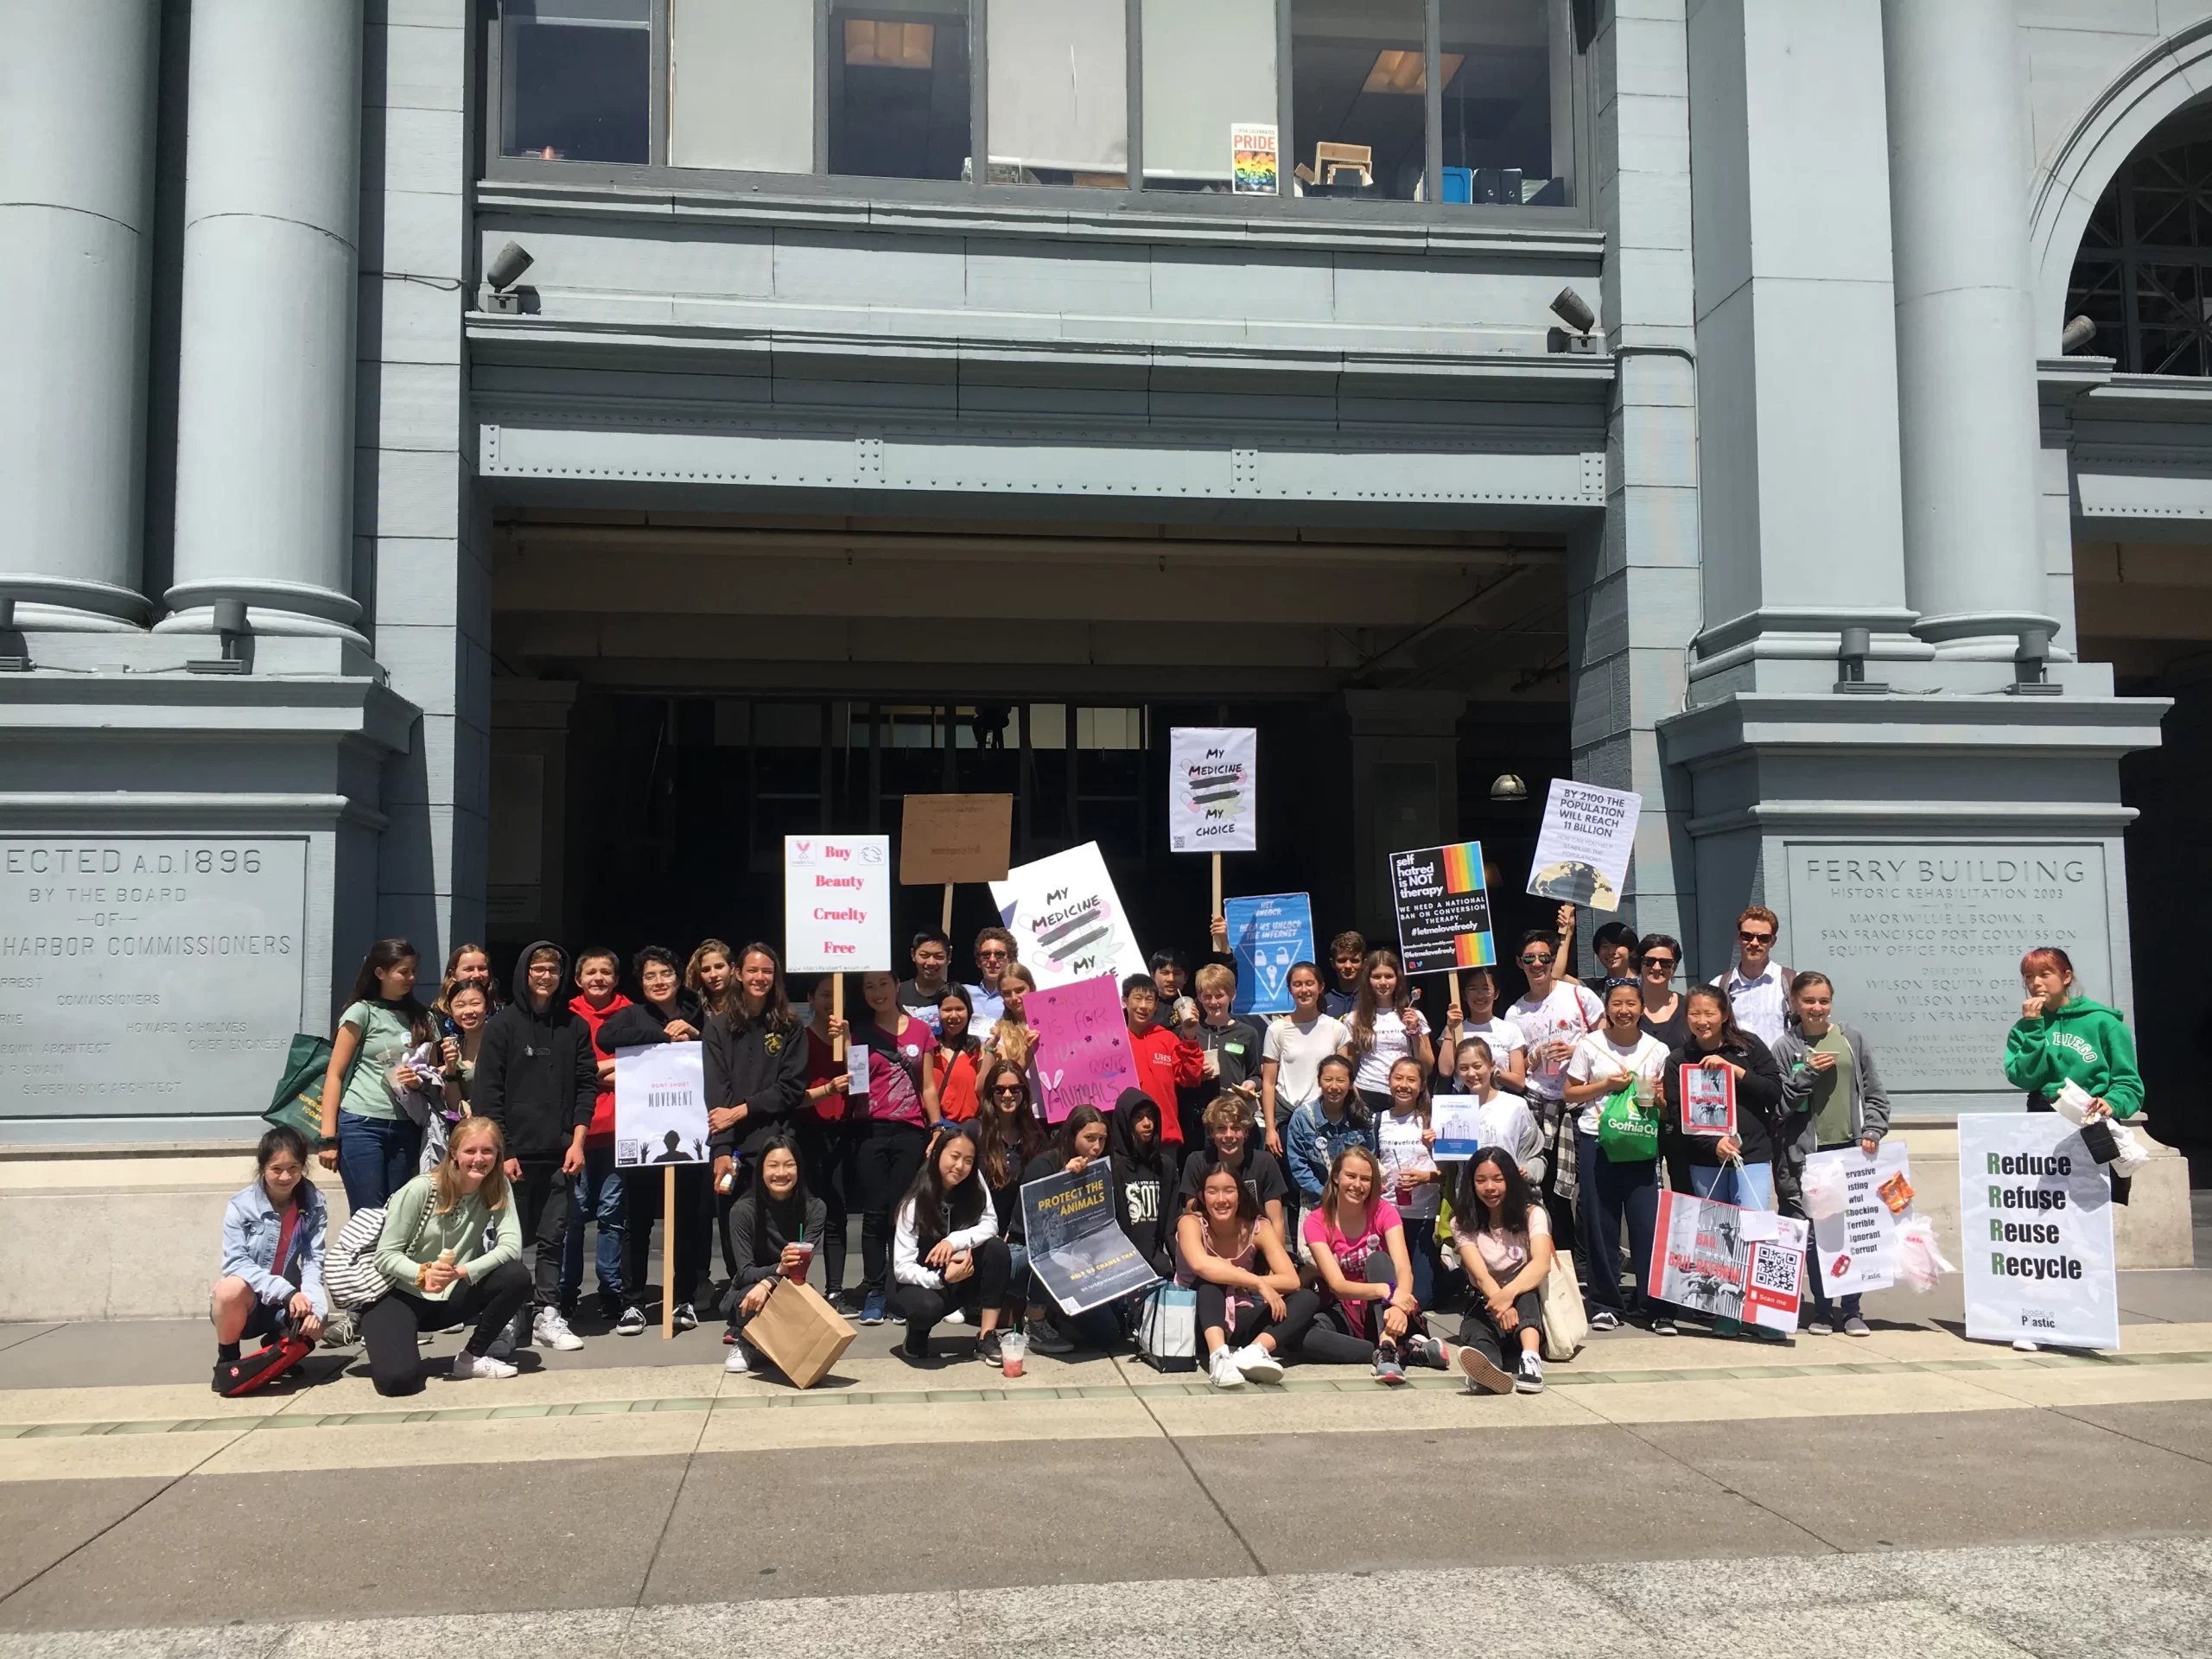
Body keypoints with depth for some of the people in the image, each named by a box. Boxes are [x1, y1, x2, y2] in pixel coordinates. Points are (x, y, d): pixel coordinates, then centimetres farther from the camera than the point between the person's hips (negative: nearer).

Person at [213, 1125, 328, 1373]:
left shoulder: (314, 1204, -5)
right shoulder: (241, 1205, -14)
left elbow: (313, 1261, -11)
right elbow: (235, 1262, -21)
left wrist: (313, 1306, -30)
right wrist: (286, 1292, -31)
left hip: (286, 1306, 2)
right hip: (243, 1304, -2)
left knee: (314, 1324, -29)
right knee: (231, 1287, -36)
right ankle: (227, 1359, -7)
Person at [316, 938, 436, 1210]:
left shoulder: (421, 1017, 14)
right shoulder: (362, 1012, 0)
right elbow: (334, 1075, -2)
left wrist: (421, 1080, -6)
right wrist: (328, 1137, -9)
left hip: (406, 1129, 5)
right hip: (362, 1126, -5)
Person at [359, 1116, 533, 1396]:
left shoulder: (498, 1188, -7)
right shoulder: (421, 1189, -18)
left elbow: (511, 1246, -19)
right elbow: (385, 1255, -15)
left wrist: (462, 1271, -34)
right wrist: (424, 1273, -35)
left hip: (449, 1298, 4)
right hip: (399, 1294, -4)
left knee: (517, 1277, -23)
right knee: (398, 1379, -29)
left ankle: (472, 1356, -1)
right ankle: (379, 1336, 9)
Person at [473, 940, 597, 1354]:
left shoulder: (574, 1026, 9)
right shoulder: (503, 1025, 2)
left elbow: (587, 1085, 10)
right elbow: (488, 1093, -1)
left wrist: (577, 1141, 0)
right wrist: (502, 1151, -8)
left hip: (561, 1153, 2)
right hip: (515, 1152, -2)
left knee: (553, 1238, 4)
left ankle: (548, 1314, 11)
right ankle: (510, 1318, 7)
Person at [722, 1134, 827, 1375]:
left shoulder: (814, 1208, -12)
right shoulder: (743, 1210, -15)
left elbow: (803, 1265, -20)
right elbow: (744, 1272, -18)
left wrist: (769, 1283, -40)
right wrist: (778, 1269, -40)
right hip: (748, 1292, -1)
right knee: (755, 1297, -35)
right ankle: (743, 1343, -4)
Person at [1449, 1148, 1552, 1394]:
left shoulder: (1531, 1214, -6)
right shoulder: (1463, 1223, -3)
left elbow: (1542, 1264, -26)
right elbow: (1481, 1276, -20)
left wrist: (1509, 1293, -47)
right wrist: (1502, 1306, -44)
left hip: (1529, 1304, 0)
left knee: (1523, 1294, -35)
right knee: (1473, 1328, -36)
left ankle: (1531, 1359, -59)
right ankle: (1489, 1366, -71)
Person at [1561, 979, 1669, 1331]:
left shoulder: (1656, 1049, 6)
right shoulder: (1589, 1044, 1)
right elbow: (1570, 1094, 3)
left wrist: (1657, 1095, -9)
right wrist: (1606, 1085, -11)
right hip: (1596, 1143, -1)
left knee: (1648, 1221, -4)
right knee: (1600, 1224, 2)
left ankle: (1653, 1304, 4)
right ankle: (1605, 1304, 13)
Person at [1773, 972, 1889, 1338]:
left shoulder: (1851, 1040, 9)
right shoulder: (1785, 1048, 4)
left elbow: (1875, 1092, 11)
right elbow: (1779, 1103, -1)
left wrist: (1872, 1132, -1)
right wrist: (1807, 1072, -11)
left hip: (1852, 1148, 2)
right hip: (1807, 1153, -1)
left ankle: (1852, 1310, 11)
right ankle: (1821, 1310, 11)